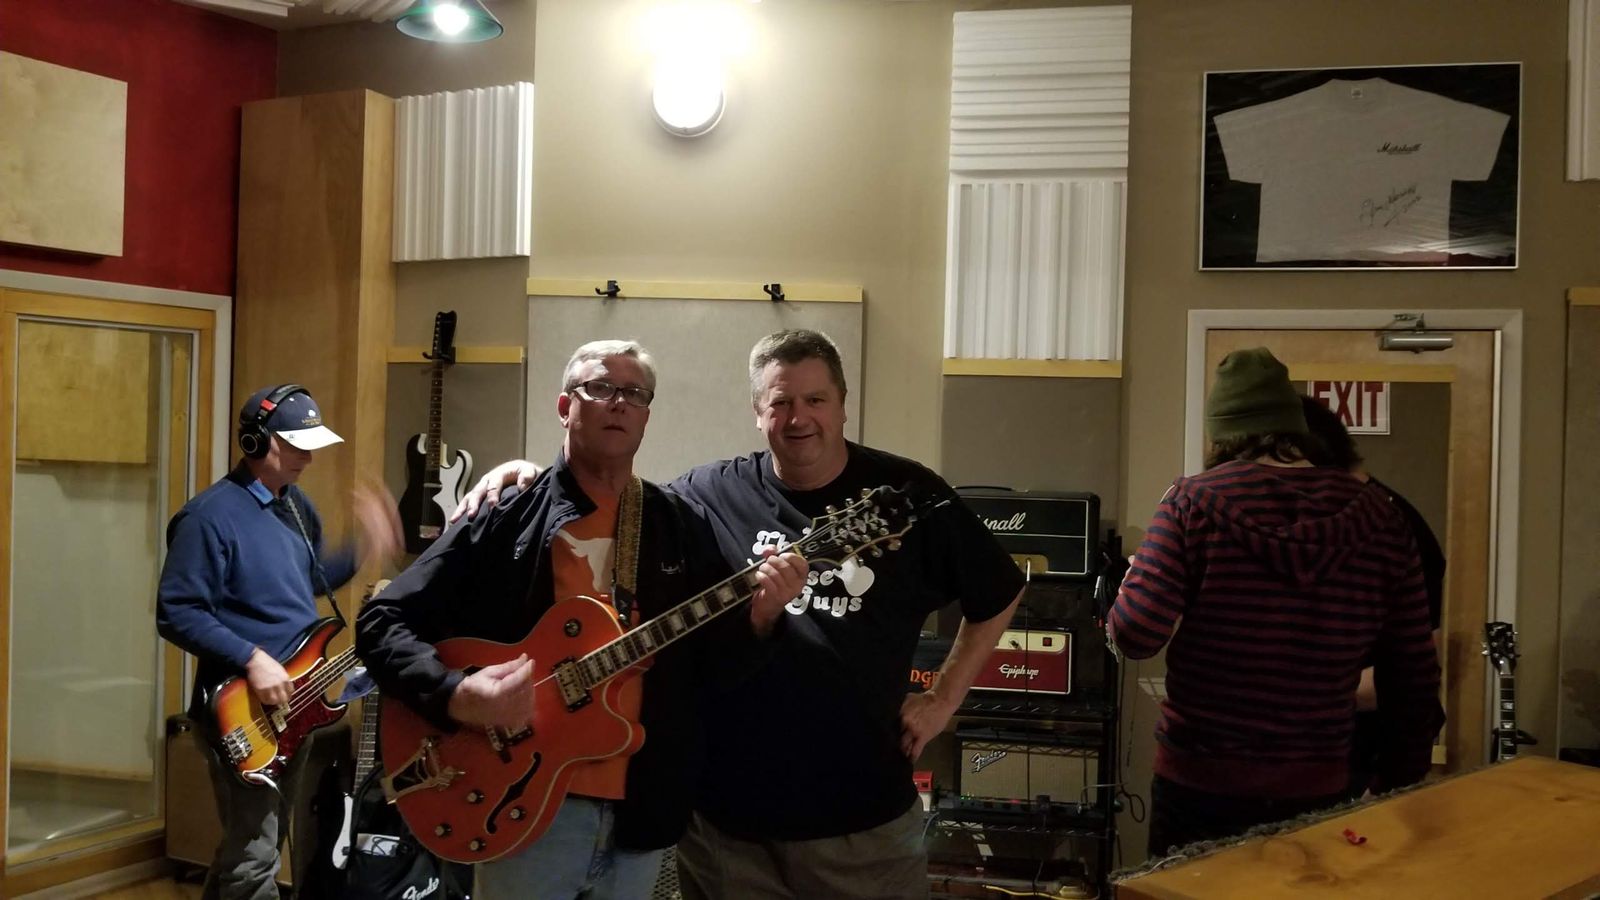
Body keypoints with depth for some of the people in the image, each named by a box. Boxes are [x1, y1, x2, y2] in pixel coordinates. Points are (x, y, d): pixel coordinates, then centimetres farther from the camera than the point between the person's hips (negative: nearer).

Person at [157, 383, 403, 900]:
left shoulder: (298, 505, 9)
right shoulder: (210, 515, -17)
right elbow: (176, 615, -20)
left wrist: (362, 550, 6)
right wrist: (251, 659, -25)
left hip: (292, 702, 8)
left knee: (251, 844, 20)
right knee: (254, 857, -4)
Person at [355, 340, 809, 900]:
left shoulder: (681, 527, 6)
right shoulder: (504, 518, -4)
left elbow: (714, 662, 6)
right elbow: (380, 624, -6)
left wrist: (759, 617, -14)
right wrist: (458, 695, -22)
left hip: (642, 808, 3)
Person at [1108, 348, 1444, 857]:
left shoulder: (1193, 502, -10)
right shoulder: (1379, 518, 0)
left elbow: (1136, 635, -14)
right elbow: (1413, 676, 3)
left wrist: (1130, 588, 9)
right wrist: (1399, 785, 14)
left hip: (1198, 782, -3)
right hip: (1316, 788, 3)